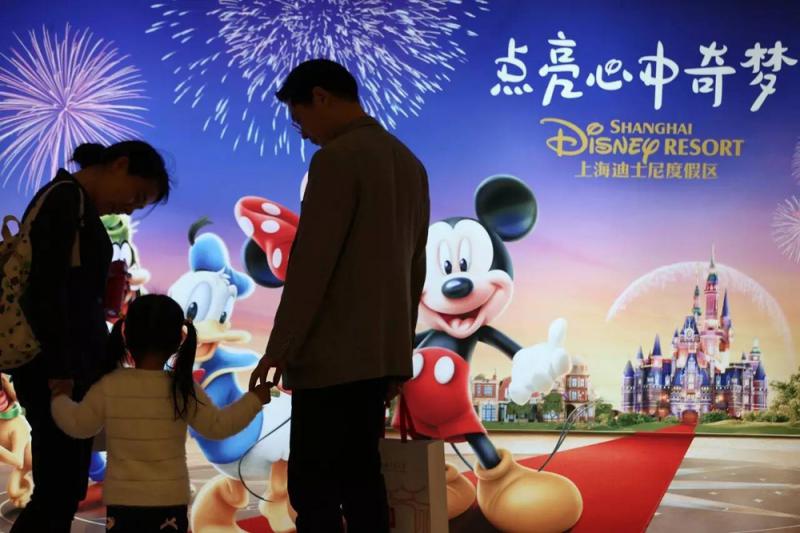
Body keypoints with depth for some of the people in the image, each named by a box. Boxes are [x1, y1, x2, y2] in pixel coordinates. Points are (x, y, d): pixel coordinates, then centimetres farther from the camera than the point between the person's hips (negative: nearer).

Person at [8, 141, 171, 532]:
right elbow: (47, 290, -18)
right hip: (56, 368, -10)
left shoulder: (74, 204, 18)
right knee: (58, 489, -9)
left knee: (65, 488, 10)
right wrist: (60, 373, -21)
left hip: (73, 366, 10)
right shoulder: (66, 199, -10)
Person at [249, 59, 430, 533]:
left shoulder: (337, 158, -12)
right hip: (381, 352, 9)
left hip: (332, 356, -9)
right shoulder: (410, 164, 14)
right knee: (361, 476, 12)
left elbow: (310, 261, -16)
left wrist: (281, 347, -11)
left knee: (313, 487, -6)